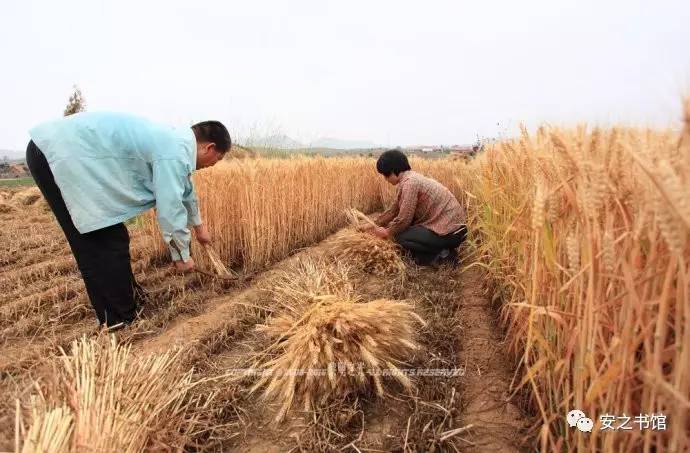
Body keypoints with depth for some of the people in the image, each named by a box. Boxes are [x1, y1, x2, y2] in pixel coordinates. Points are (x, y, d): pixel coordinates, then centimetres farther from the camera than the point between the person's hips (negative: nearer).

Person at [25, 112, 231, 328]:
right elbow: (170, 210, -17)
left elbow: (186, 190, 28)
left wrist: (198, 225, 42)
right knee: (105, 247, -7)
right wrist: (182, 255, 0)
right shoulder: (174, 153, -19)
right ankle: (119, 323, 6)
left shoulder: (175, 140, 12)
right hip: (58, 155, -10)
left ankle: (130, 298, 31)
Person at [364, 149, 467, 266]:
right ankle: (442, 249, 11)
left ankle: (441, 254, -2)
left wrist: (387, 232, -1)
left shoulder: (409, 182, -19)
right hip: (452, 225, 9)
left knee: (400, 235, -10)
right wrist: (375, 225, 21)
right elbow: (394, 209, 18)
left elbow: (404, 219, -19)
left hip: (451, 233, -9)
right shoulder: (410, 178, 10)